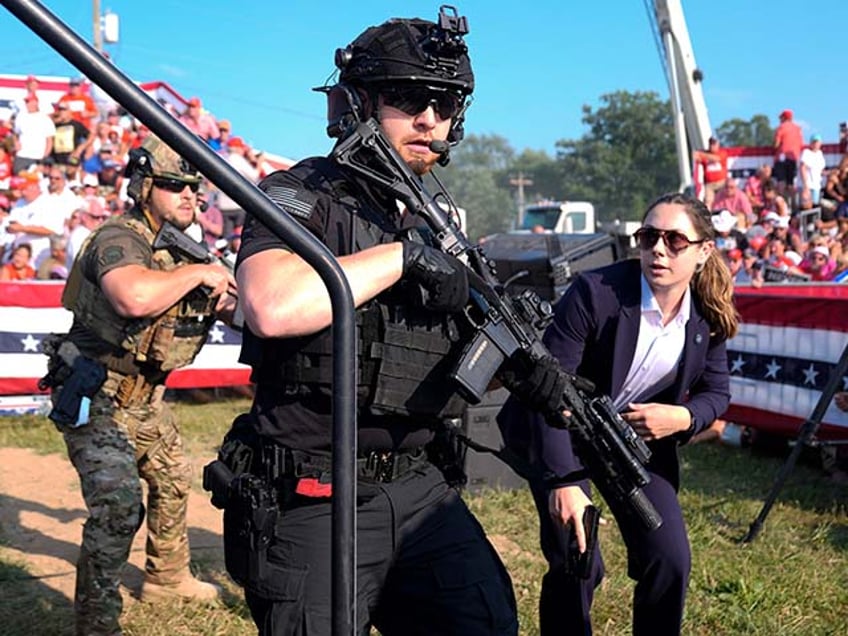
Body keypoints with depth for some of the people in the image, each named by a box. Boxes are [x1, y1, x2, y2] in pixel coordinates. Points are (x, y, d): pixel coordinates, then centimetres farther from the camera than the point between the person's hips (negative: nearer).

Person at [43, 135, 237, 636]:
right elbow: (133, 296, -44)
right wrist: (198, 273, -29)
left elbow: (225, 305, 17)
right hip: (96, 399, -10)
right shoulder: (119, 238, -21)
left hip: (145, 398, 10)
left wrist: (225, 297, -6)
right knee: (119, 508, -19)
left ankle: (168, 578, 44)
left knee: (174, 482, 23)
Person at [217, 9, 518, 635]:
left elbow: (464, 361, 20)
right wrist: (403, 254, -22)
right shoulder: (300, 196, -9)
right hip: (313, 506, -6)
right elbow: (272, 307, -32)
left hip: (417, 489, 6)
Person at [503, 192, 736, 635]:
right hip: (560, 432, -4)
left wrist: (683, 417, -21)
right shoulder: (595, 292, -25)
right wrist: (563, 481, -35)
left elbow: (716, 393, 4)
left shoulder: (709, 317, -9)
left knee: (671, 560, -3)